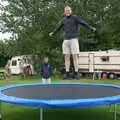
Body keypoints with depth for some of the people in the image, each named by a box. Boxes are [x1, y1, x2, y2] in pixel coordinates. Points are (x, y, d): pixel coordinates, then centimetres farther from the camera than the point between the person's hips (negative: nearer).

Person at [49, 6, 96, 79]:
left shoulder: (75, 17, 2)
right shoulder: (64, 20, 15)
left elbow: (84, 23, -7)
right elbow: (58, 28, 31)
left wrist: (92, 28, -21)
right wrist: (53, 33, 44)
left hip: (74, 39, -4)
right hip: (66, 40, 4)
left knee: (75, 57, -6)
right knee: (67, 57, 3)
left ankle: (76, 73, -1)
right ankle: (67, 73, 8)